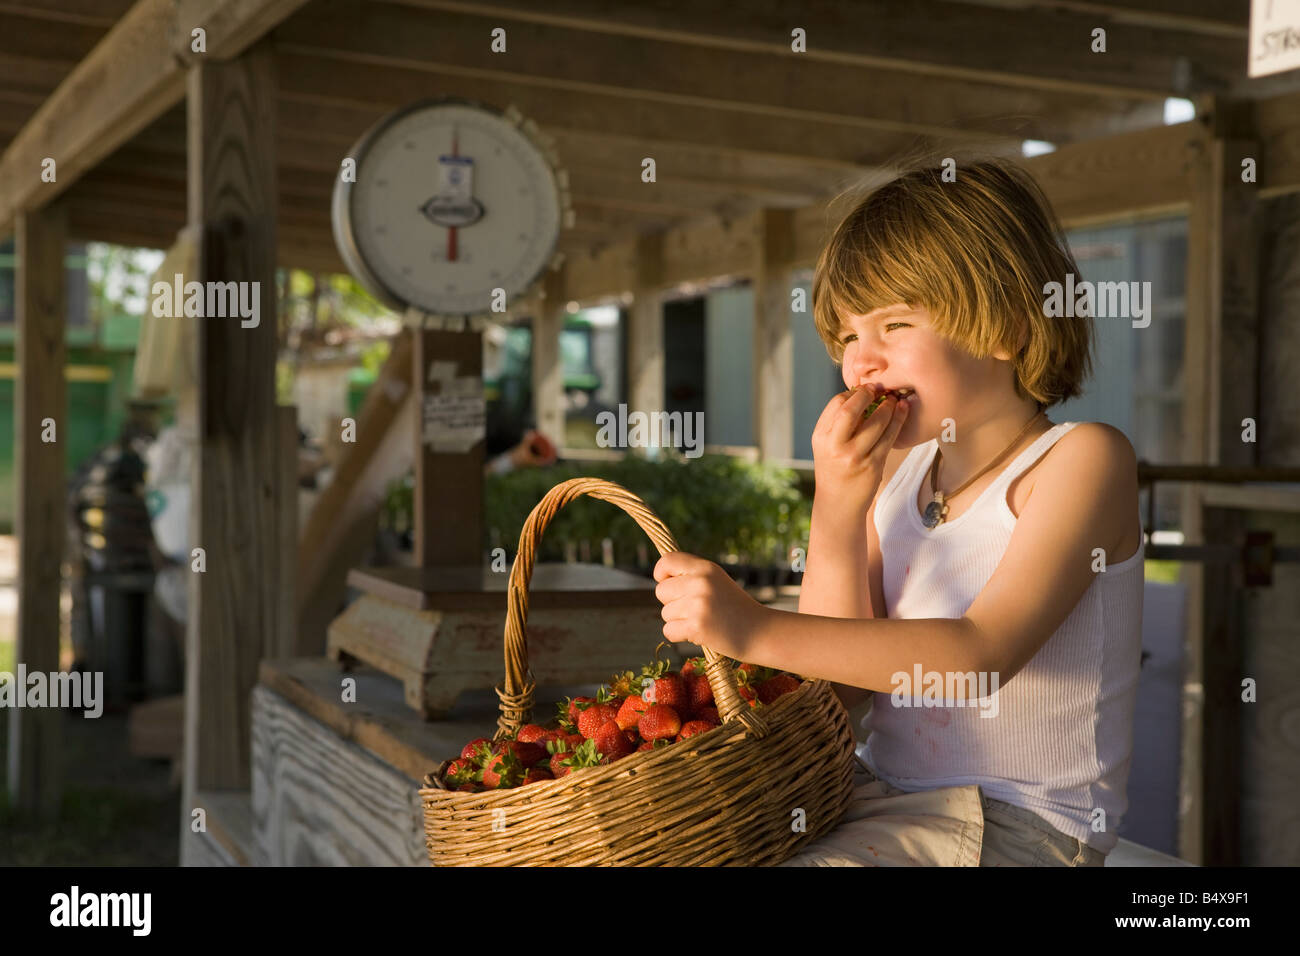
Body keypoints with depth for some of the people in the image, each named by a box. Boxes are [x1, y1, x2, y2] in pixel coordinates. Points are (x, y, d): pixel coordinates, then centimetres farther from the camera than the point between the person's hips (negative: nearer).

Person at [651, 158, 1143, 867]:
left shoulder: (1084, 458, -10)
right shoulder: (892, 472, 8)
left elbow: (979, 655, -23)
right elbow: (839, 685, 1)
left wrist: (757, 631, -30)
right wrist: (838, 506, -12)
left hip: (1019, 822, -6)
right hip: (881, 795, 6)